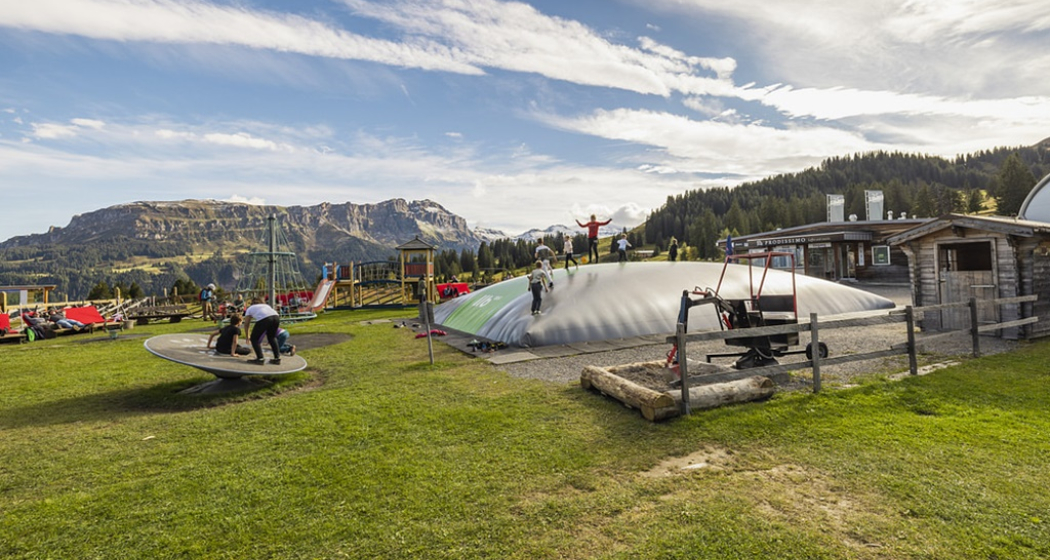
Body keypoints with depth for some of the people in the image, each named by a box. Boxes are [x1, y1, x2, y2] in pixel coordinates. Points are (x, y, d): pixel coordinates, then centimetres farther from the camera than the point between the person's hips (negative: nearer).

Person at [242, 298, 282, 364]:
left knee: (254, 338, 13)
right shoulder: (266, 305, 40)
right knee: (272, 337, 25)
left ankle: (260, 358, 4)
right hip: (276, 317, 4)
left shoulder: (250, 308, 31)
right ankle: (277, 358, 21)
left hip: (263, 319, -4)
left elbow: (246, 324, 32)